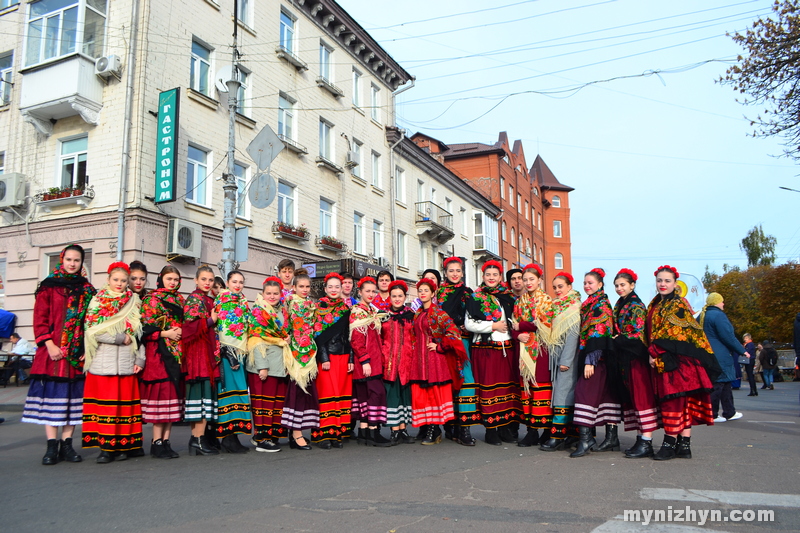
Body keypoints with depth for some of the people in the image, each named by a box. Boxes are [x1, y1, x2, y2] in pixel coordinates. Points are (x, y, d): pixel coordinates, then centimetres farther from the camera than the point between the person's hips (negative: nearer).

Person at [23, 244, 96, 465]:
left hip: (78, 353, 2)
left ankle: (67, 444, 8)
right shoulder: (48, 287, 6)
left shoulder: (87, 290, 13)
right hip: (53, 351, -2)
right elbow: (40, 319, 1)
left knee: (74, 397, 2)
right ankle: (52, 446, 0)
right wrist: (50, 345, -11)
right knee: (51, 395, -3)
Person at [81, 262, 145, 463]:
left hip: (127, 361, 2)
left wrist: (140, 358, 1)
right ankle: (105, 446, 2)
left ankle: (122, 445, 7)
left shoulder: (135, 302, 13)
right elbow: (92, 330, -4)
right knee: (104, 403, -4)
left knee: (124, 403, 0)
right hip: (103, 361, -1)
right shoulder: (98, 301, 7)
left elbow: (140, 333, 10)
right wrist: (120, 338, -8)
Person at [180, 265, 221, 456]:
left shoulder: (210, 301, 20)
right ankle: (199, 440, -8)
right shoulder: (194, 299, -5)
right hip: (198, 352, -9)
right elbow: (191, 326, -16)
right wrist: (211, 320, -9)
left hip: (209, 353, 9)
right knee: (203, 392, -10)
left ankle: (196, 438, 12)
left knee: (208, 393, 7)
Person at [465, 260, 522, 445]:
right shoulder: (476, 298, 4)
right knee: (489, 386, -5)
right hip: (485, 348, -4)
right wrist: (493, 326, -9)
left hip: (507, 348, 4)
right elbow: (469, 324, -6)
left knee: (508, 385, 3)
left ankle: (506, 427, 11)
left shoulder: (509, 297, 15)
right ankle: (490, 429, 2)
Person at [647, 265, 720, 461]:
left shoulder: (678, 304, -7)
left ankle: (670, 444, -2)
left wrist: (656, 354, -15)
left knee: (674, 401, -6)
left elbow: (672, 334, -15)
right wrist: (653, 355, 9)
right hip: (663, 360, 7)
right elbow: (651, 332, 19)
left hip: (678, 360, -7)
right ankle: (684, 445, 10)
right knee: (683, 403, 8)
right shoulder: (655, 305, 17)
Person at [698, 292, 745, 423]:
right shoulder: (718, 315, -14)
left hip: (706, 356, 9)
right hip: (719, 356, -9)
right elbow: (728, 337, -17)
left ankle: (729, 413, 21)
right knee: (718, 384, -2)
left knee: (724, 383, 16)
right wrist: (741, 350, -8)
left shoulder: (701, 316, 14)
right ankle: (711, 414, 1)